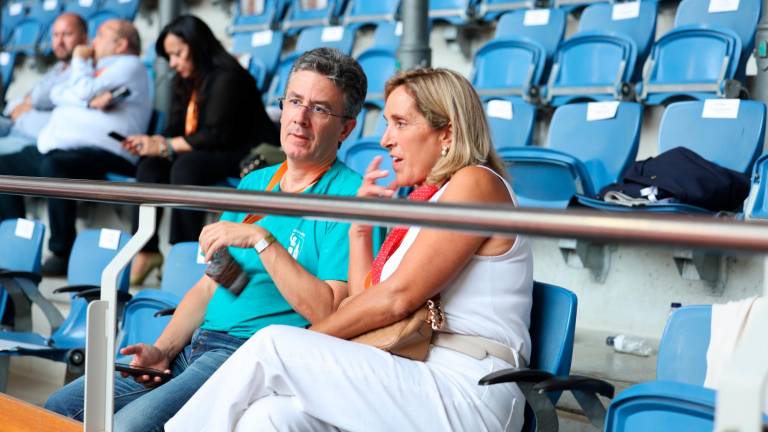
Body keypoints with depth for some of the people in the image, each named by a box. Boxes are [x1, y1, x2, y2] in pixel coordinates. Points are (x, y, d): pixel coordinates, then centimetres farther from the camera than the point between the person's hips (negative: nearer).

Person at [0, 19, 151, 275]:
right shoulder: (96, 68, 29)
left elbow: (84, 92, -9)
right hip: (58, 148, 10)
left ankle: (63, 254, -29)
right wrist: (89, 101, -9)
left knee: (53, 165, -37)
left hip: (101, 154, -10)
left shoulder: (129, 65, 4)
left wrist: (79, 61, 9)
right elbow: (57, 94, 10)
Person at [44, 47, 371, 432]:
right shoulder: (253, 183, 18)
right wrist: (161, 350, 3)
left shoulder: (349, 195, -7)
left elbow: (330, 314, -17)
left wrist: (261, 240, -18)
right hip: (197, 343, 8)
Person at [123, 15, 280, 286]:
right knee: (150, 166, -12)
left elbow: (216, 135, -23)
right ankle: (146, 250, -16)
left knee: (186, 167, -32)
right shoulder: (185, 82, 10)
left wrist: (165, 146, -21)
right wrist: (152, 143, -13)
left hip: (248, 158, -9)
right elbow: (176, 130, 8)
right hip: (212, 155, 9)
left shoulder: (227, 78, -17)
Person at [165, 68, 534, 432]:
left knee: (273, 346, -18)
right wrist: (360, 227, 13)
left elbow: (398, 298, -11)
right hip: (415, 385, 7)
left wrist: (306, 341, -3)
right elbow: (372, 301, 15)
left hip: (465, 396, -7)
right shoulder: (426, 200, 24)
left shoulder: (474, 183, -3)